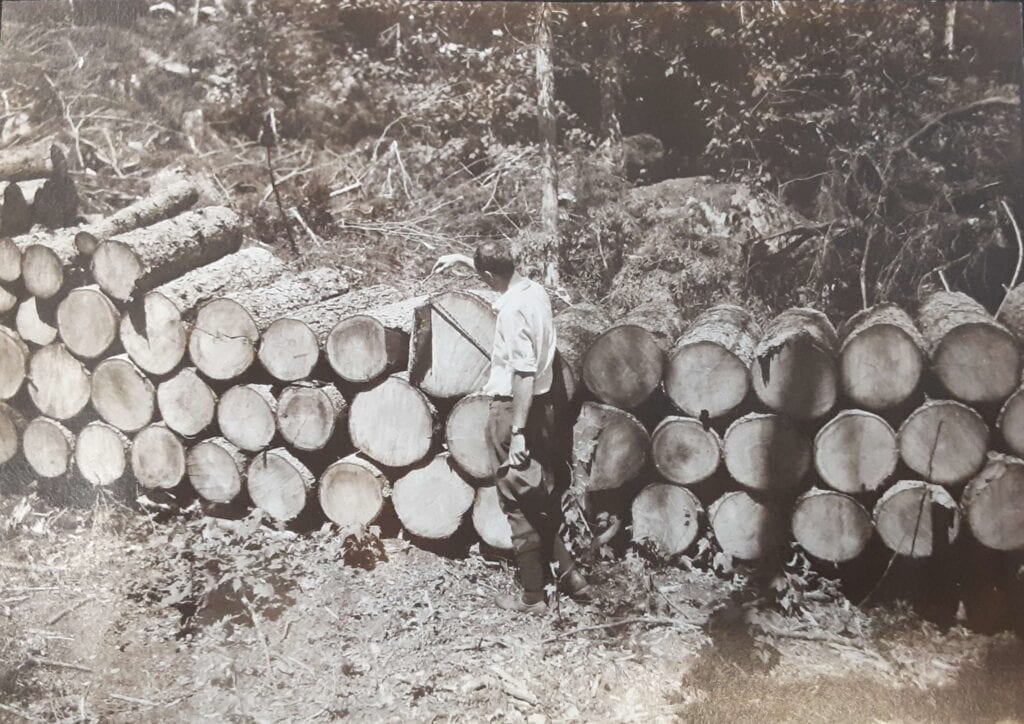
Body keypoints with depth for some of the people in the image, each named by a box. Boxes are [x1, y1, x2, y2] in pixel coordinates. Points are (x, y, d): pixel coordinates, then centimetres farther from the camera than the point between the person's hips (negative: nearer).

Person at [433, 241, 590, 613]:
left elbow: (524, 373, -25)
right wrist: (463, 259, 33)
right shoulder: (535, 290, 3)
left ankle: (532, 595, 14)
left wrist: (517, 432, -23)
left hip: (515, 409, -8)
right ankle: (568, 573, 25)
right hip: (543, 403, 9)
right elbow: (506, 275, 27)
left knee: (519, 502, 3)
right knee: (543, 496, 19)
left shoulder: (513, 309, -23)